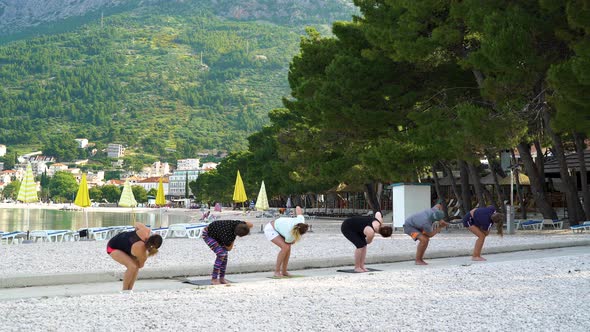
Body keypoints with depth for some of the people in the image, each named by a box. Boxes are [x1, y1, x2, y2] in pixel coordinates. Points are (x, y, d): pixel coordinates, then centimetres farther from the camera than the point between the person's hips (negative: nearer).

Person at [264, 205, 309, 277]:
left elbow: (298, 208, -7)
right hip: (270, 229, -8)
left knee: (288, 248, -3)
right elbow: (291, 243, -9)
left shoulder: (301, 220, -24)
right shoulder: (290, 237, -34)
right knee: (285, 247, -21)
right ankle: (277, 271, -12)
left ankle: (284, 271, 7)